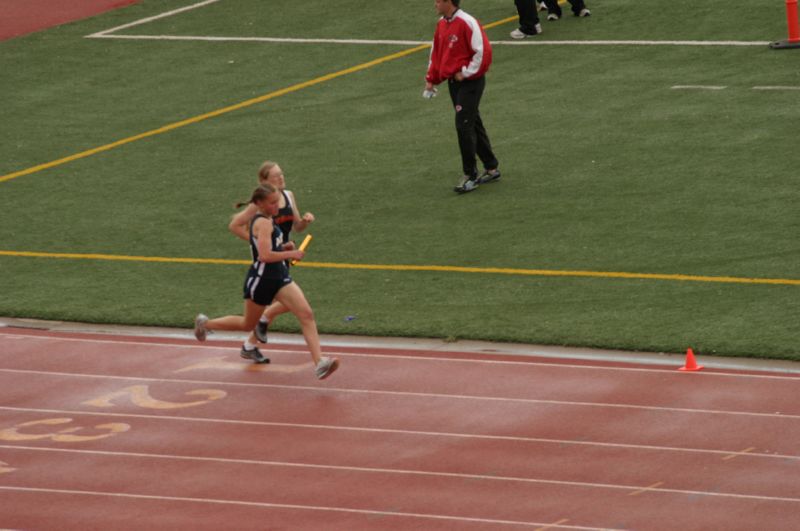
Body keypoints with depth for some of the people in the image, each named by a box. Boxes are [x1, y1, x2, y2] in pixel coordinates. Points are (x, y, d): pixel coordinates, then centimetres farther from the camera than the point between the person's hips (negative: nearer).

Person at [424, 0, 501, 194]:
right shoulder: (442, 24, 8)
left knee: (463, 126, -11)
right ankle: (491, 169, 25)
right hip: (453, 82, 9)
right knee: (473, 125, 14)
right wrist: (431, 79, 16)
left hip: (470, 83, -9)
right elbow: (436, 52, 20)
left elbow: (483, 51, -21)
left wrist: (465, 73, -16)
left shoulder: (467, 23, -18)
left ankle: (469, 176, -3)